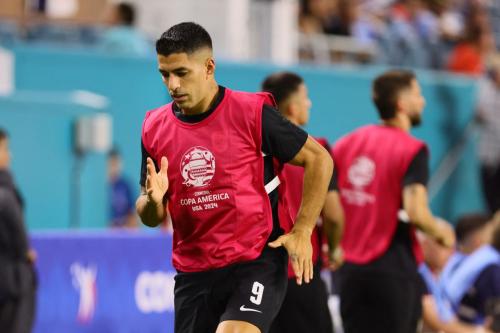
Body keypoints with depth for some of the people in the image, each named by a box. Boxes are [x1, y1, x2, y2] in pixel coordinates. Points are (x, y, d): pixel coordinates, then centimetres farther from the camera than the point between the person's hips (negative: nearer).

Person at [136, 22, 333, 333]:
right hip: (193, 271, 5)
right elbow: (151, 218, 12)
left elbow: (319, 159, -2)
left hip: (257, 262, -5)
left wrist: (302, 231, -8)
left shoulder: (253, 113, -9)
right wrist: (152, 199, -12)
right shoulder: (155, 127, 4)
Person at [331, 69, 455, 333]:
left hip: (349, 267, 6)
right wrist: (441, 234, -3)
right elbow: (415, 212, -21)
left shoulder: (345, 144, 8)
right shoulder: (412, 150, -11)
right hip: (392, 268, -6)